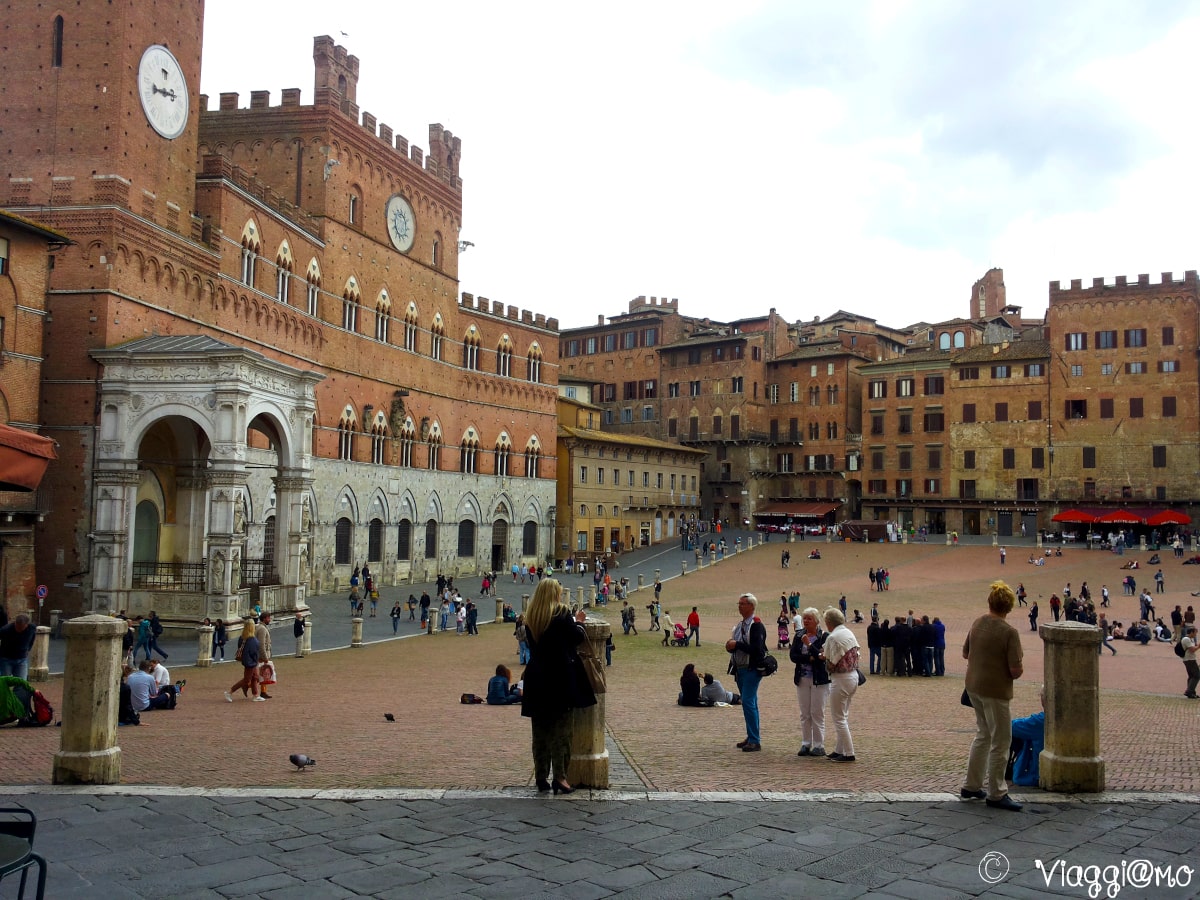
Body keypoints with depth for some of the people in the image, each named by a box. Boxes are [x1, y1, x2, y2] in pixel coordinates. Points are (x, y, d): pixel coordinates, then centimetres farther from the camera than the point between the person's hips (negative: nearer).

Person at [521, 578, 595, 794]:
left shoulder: (530, 617, 7)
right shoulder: (562, 613, -9)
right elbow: (578, 637, -5)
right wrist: (579, 622, 15)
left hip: (536, 678, 5)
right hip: (560, 677, -5)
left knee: (540, 730, 11)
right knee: (561, 728, 0)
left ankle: (541, 777, 15)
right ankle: (559, 777, -3)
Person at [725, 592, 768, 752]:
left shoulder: (756, 625, -13)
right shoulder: (739, 625, 15)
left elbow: (756, 649, -23)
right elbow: (736, 646, 23)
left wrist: (737, 645, -19)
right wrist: (730, 646, 1)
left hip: (752, 670, -9)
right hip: (740, 669, 9)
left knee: (748, 702, -13)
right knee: (749, 703, 14)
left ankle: (755, 741, -10)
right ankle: (752, 737, 22)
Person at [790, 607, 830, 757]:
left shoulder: (824, 637, -7)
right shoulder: (799, 636, 7)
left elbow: (822, 657, -17)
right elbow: (792, 656, -3)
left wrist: (809, 644, -22)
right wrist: (810, 658, -14)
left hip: (819, 679, -4)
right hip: (802, 678, 5)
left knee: (817, 713, -2)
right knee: (804, 714, 8)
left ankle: (819, 746, 5)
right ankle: (805, 744, 14)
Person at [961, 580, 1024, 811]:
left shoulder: (977, 623, 2)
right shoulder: (1009, 632, -19)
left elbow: (965, 653, 13)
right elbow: (1016, 669, -20)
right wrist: (1017, 671, 1)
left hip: (973, 687, 7)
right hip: (995, 690, -7)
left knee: (983, 736, 21)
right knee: (1000, 741, 4)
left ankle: (971, 786, 27)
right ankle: (996, 794, 11)